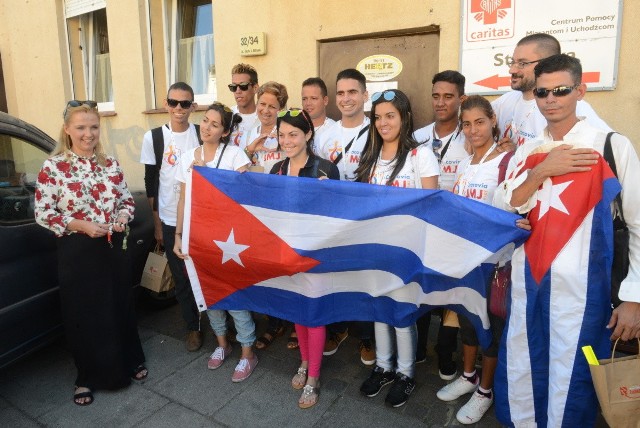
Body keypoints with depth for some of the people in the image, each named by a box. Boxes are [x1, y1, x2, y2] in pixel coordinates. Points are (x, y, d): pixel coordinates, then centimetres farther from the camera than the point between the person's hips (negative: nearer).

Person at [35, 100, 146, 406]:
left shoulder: (110, 164, 4)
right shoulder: (52, 167, -7)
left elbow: (127, 200, 10)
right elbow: (43, 214, -8)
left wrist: (122, 218, -10)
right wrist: (81, 225, -20)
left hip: (115, 247, 3)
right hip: (77, 251, -3)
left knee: (120, 305, 15)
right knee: (83, 313, 9)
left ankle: (129, 361, 36)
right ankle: (88, 377, 29)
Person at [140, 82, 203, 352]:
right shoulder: (153, 138, -1)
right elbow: (150, 181, 3)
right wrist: (157, 223, 3)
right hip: (171, 221, 1)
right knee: (181, 278, 10)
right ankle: (193, 327, 29)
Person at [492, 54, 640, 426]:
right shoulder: (527, 152, 10)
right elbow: (500, 211, 1)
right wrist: (541, 172, -12)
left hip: (580, 287, -4)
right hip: (526, 283, 4)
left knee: (571, 379, 7)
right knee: (520, 374, 15)